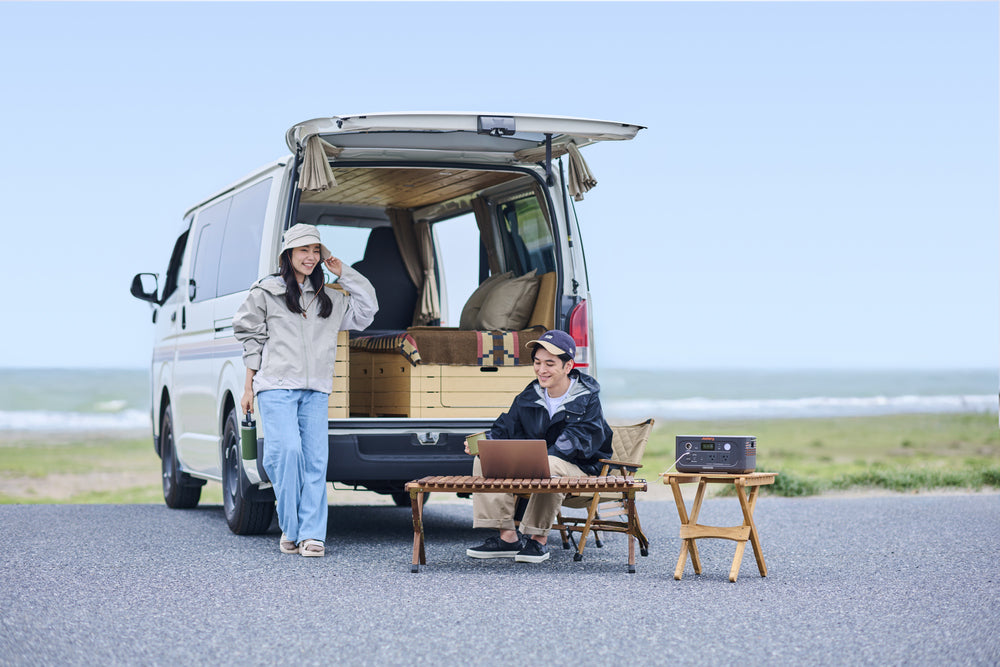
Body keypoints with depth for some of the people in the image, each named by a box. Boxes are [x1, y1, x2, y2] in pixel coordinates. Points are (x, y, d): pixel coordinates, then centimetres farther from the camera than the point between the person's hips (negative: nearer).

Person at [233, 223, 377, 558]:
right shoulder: (266, 292, 8)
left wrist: (343, 273, 13)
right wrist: (249, 386, 6)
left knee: (316, 458, -5)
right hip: (276, 386, -4)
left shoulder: (329, 297, 18)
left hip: (315, 390, 4)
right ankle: (290, 529, -5)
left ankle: (311, 534, -3)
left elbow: (366, 310, 18)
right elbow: (252, 340, 9)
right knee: (287, 450, -19)